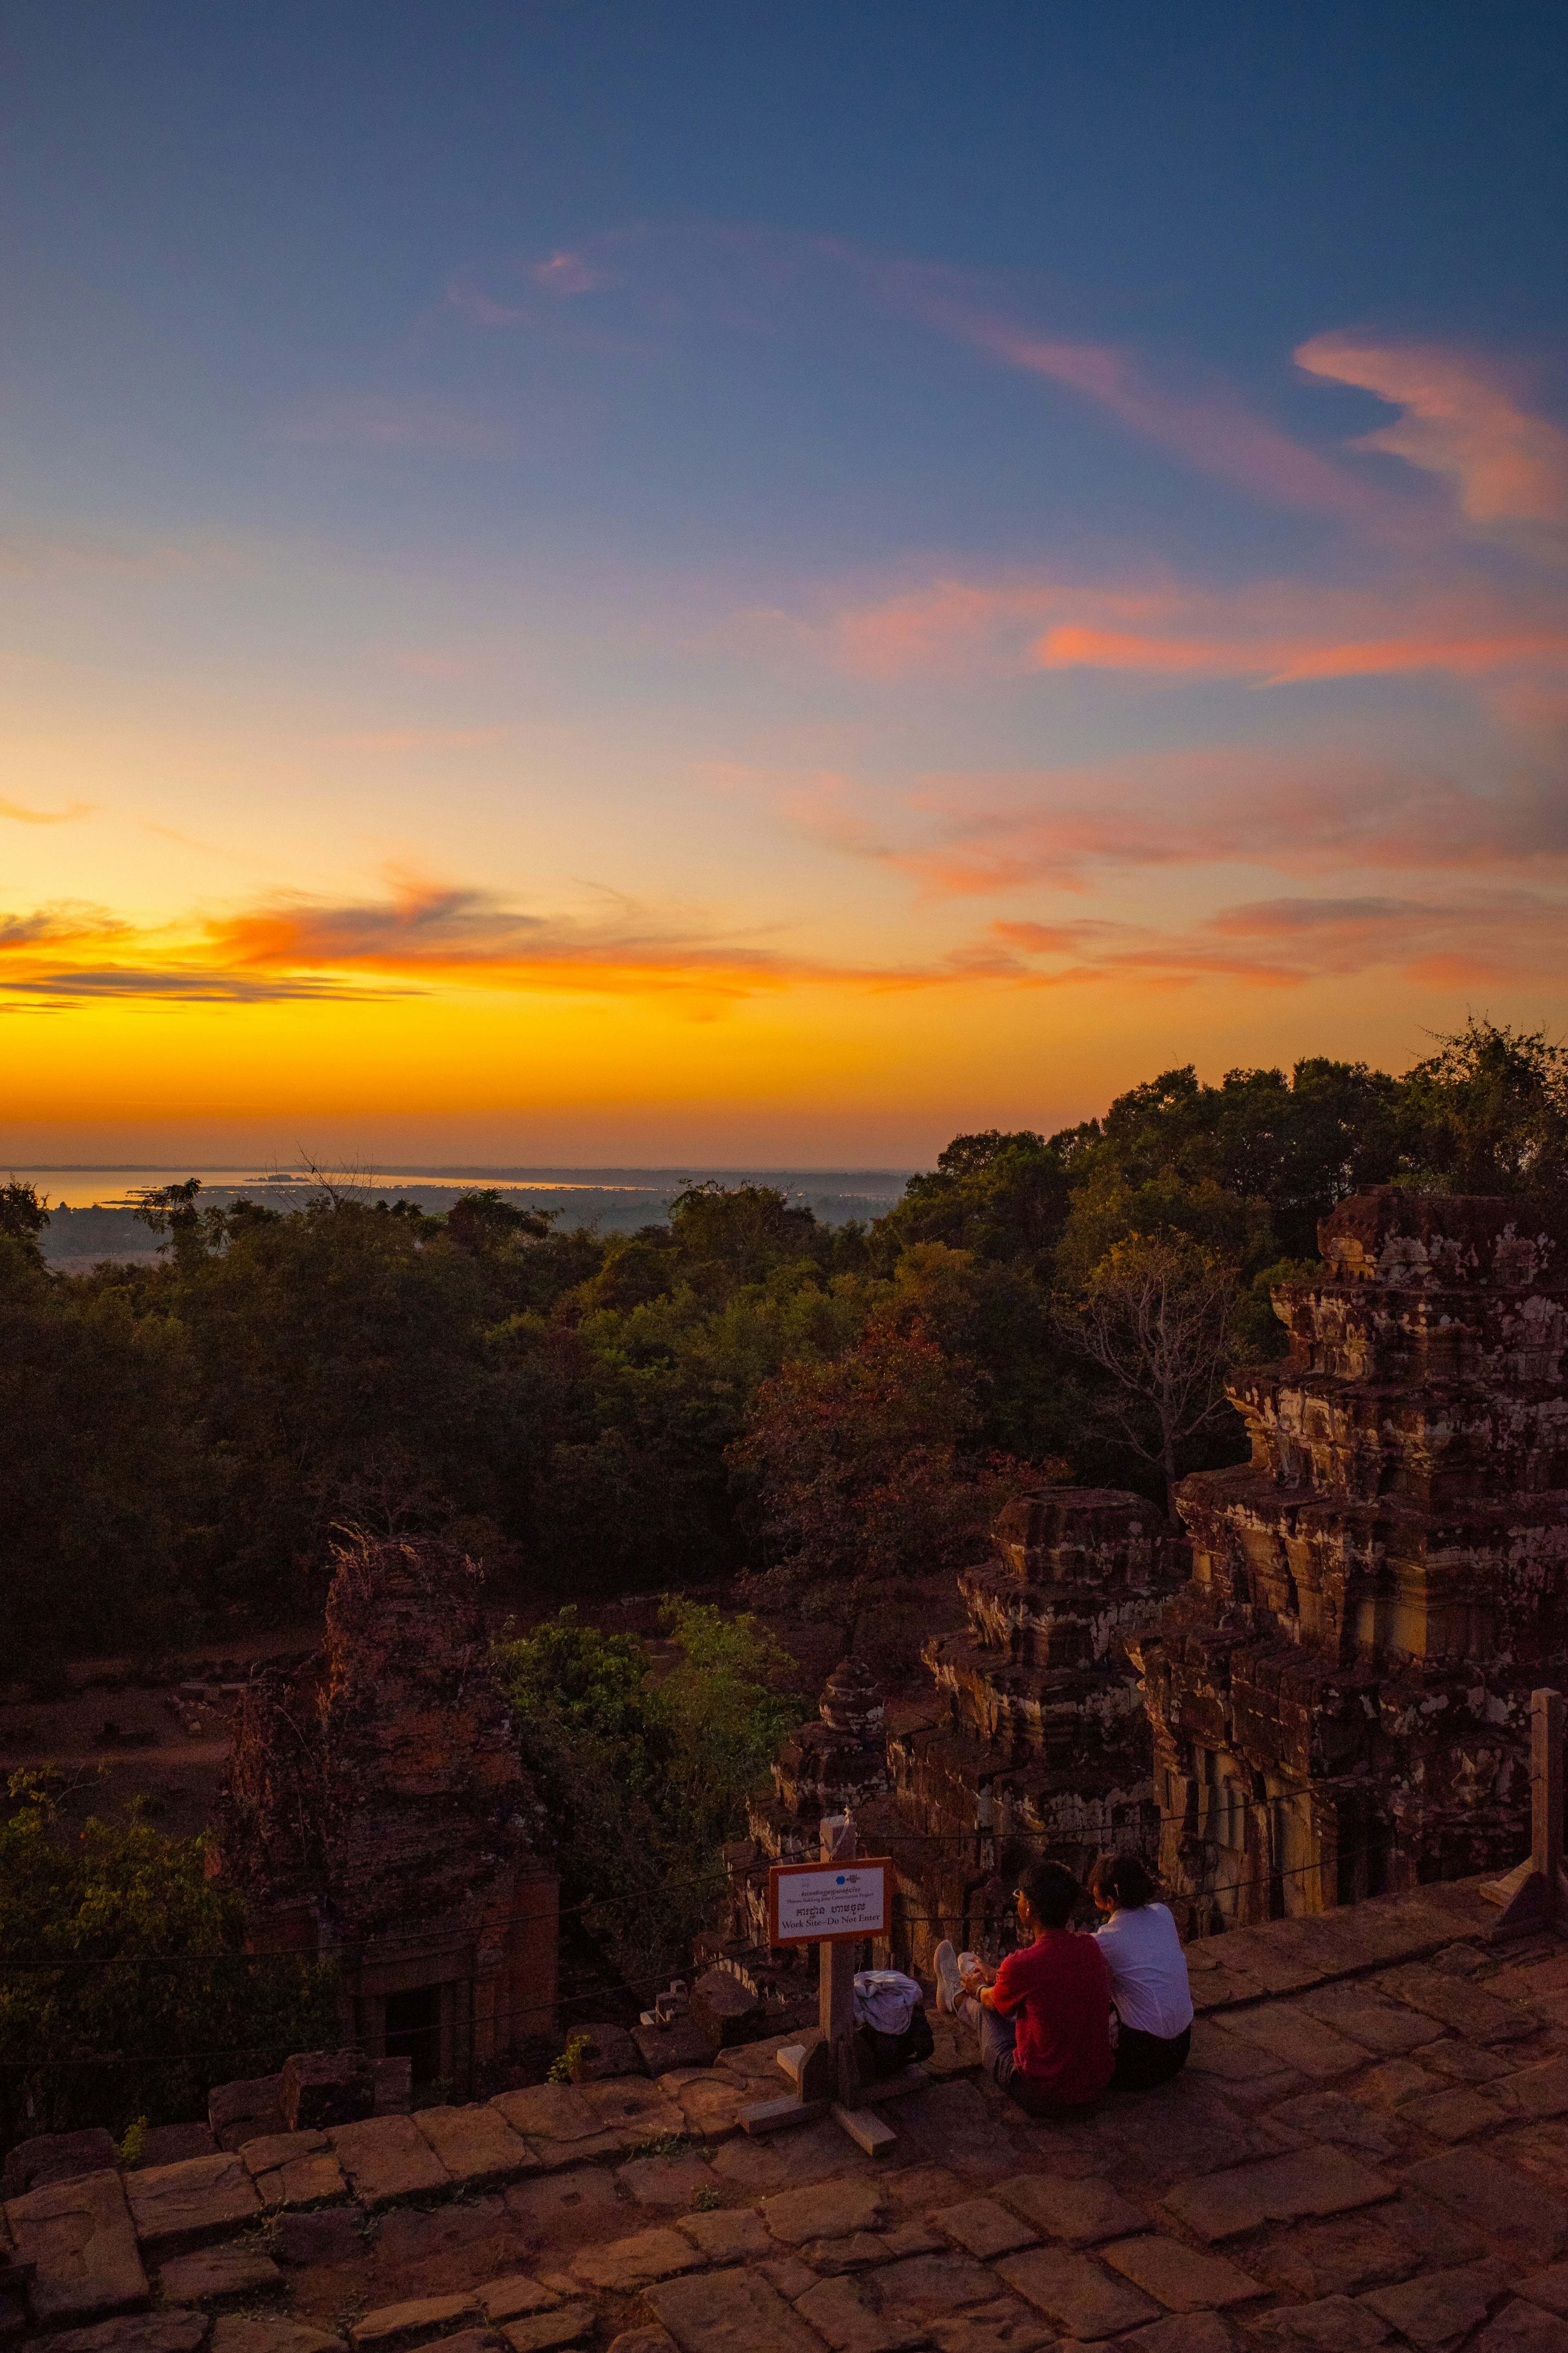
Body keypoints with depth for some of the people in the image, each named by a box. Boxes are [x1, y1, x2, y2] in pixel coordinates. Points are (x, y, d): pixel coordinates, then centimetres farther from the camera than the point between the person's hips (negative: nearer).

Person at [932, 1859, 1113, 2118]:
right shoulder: (1092, 1948, -7)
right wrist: (996, 1976, 32)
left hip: (1042, 2098, -5)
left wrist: (978, 1989, 26)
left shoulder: (1021, 1965, -24)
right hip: (1096, 2087, 5)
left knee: (983, 2009, 22)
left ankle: (956, 1999, 58)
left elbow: (995, 2003, 2)